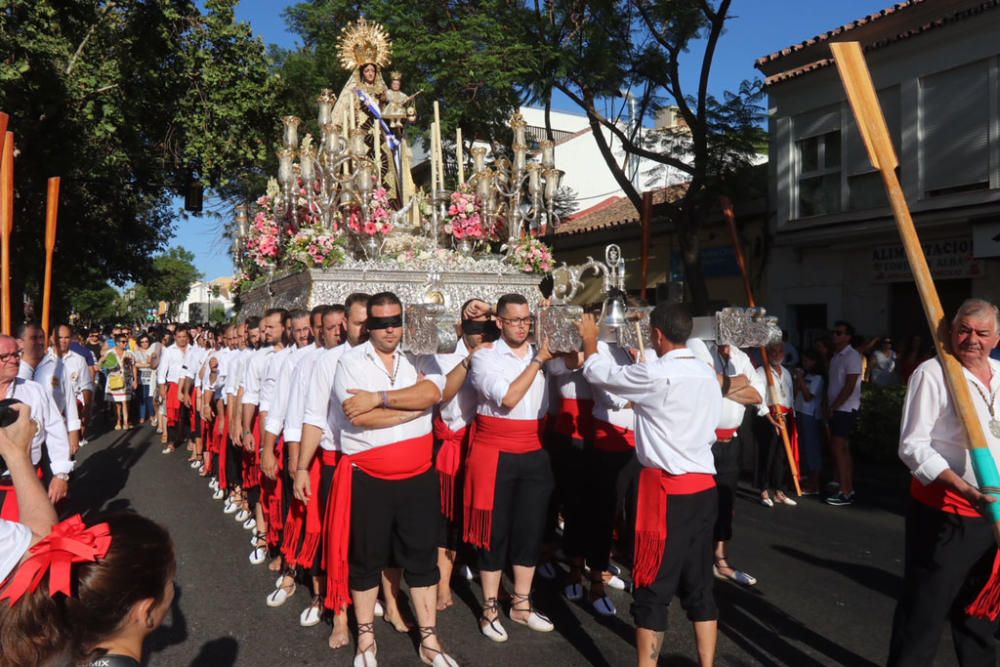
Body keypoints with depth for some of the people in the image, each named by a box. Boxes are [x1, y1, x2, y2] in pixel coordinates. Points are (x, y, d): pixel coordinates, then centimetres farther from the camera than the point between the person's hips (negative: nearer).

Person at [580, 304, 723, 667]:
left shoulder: (655, 375, -16)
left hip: (667, 489, -7)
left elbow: (600, 374, -3)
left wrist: (590, 341, 15)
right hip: (704, 487, 7)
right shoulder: (708, 375, 7)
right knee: (699, 585, 16)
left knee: (653, 588, 4)